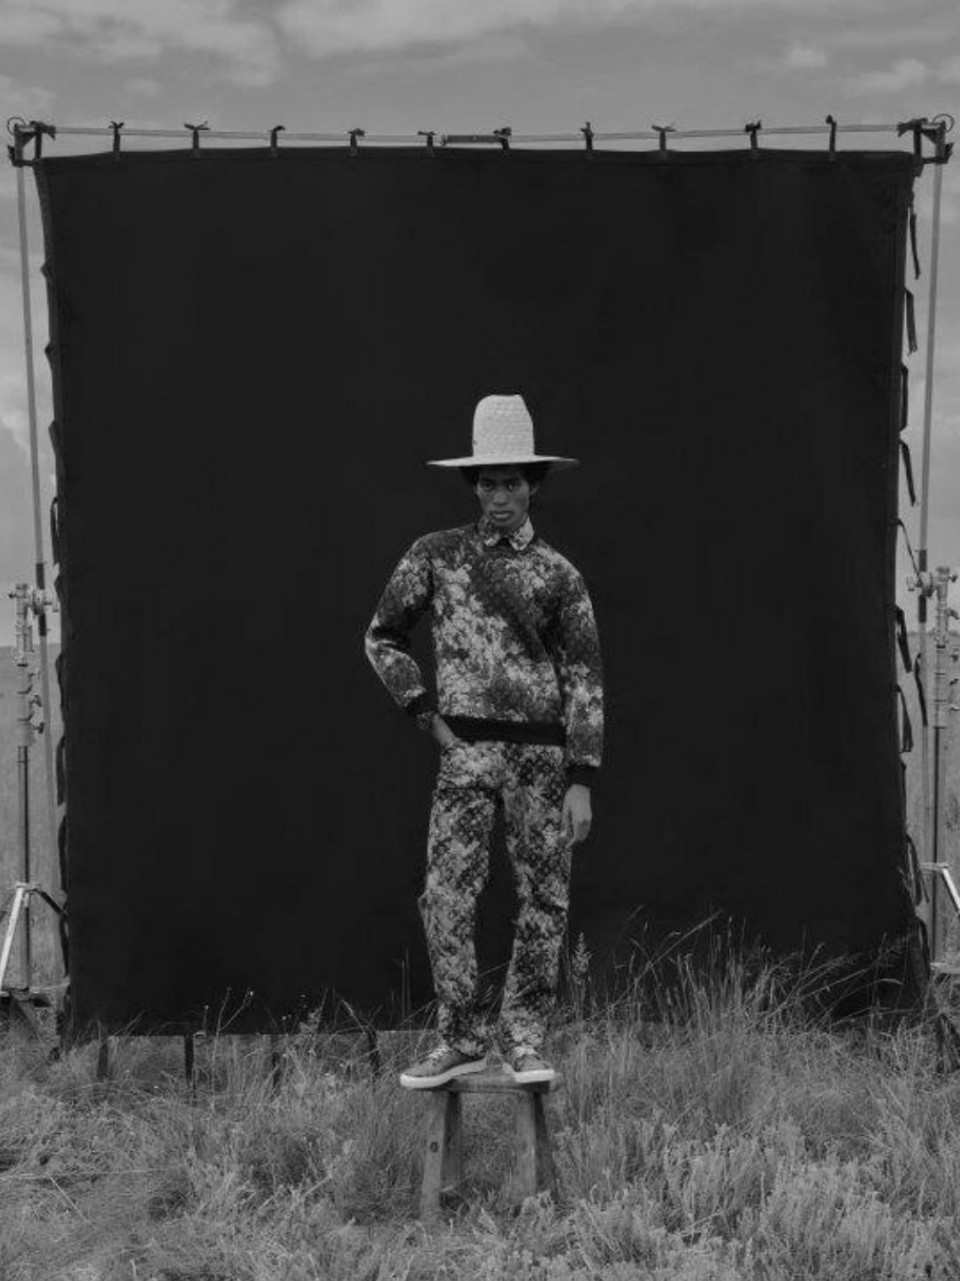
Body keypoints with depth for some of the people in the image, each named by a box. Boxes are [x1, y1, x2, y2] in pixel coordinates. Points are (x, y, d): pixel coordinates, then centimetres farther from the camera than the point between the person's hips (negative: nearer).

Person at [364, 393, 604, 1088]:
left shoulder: (560, 575, 3)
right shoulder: (435, 553, 4)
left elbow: (586, 682, 0)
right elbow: (382, 639, 13)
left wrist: (581, 782, -6)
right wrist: (428, 714, 2)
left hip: (543, 750, 1)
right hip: (468, 750, 0)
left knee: (546, 900, 2)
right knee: (447, 897, -8)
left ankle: (523, 1040, 16)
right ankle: (462, 1042, 5)